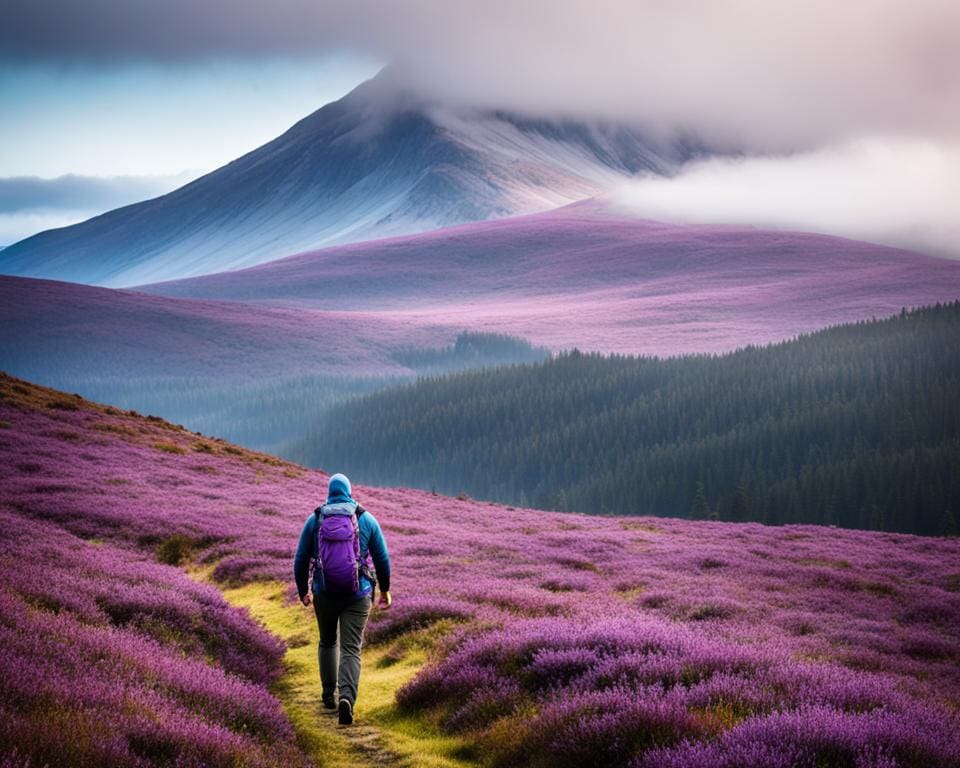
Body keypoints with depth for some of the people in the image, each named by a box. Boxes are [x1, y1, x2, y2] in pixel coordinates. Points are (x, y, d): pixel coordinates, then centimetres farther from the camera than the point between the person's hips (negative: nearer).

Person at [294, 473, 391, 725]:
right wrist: (385, 590, 18)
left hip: (324, 593, 1)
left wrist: (303, 591, 18)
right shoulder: (367, 519, 1)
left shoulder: (314, 520, 1)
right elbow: (383, 559, 5)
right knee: (351, 649, -1)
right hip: (358, 594, -1)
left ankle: (329, 695, 28)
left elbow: (301, 559, 4)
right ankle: (347, 698, -22)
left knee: (328, 642, 23)